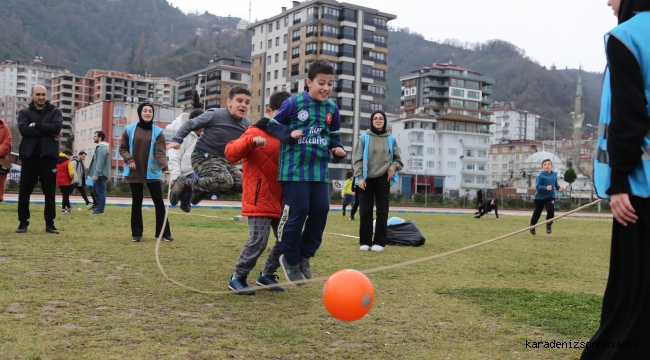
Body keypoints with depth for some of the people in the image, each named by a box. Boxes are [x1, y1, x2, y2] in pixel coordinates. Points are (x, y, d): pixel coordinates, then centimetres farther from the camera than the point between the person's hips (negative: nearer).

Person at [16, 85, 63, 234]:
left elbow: (56, 127, -11)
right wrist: (48, 132, -13)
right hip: (29, 156, 1)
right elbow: (23, 130, -10)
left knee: (49, 192, 3)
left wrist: (36, 125, -9)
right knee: (24, 191, 4)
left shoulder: (55, 111, 9)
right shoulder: (24, 113, 9)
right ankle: (23, 222, 15)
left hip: (48, 156, -1)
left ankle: (50, 223, 11)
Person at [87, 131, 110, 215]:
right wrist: (95, 174, 22)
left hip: (100, 174, -10)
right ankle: (97, 207, 23)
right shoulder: (100, 147, 20)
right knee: (94, 191, 16)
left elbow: (100, 162, -21)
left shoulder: (102, 148, -14)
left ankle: (100, 210, -4)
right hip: (99, 174, 10)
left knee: (100, 192, -7)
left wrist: (96, 174, -24)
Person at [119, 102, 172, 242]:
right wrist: (129, 159, -12)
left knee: (159, 201, 0)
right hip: (134, 172, 1)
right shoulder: (129, 130, 2)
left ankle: (164, 233, 7)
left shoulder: (158, 132, -1)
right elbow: (123, 148, 8)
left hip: (152, 172, -1)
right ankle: (136, 233, 16)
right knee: (136, 202, 7)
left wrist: (165, 166, -27)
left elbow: (160, 152, -10)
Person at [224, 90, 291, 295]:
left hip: (279, 200, 7)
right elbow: (230, 153, -18)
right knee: (258, 241, -12)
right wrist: (251, 141, -34)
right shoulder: (256, 132, -7)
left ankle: (267, 276, 25)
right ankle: (237, 278, 7)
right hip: (259, 200, -7)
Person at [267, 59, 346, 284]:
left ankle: (305, 255, 24)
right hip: (294, 169, -5)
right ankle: (290, 259, 16)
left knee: (321, 211, 3)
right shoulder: (293, 103, -5)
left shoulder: (332, 108, 9)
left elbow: (334, 136, 18)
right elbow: (273, 124, 3)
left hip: (320, 171, 5)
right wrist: (289, 134, -14)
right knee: (297, 213, -4)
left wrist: (338, 149, -1)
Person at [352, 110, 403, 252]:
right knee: (366, 211, 1)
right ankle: (365, 241, 8)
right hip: (367, 179, -1)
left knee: (382, 211, 1)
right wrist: (359, 177, -10)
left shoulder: (390, 139, 6)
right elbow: (357, 159, -1)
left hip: (383, 179, 1)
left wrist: (393, 167, -8)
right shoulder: (364, 138, 1)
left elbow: (398, 159, 13)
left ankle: (380, 242, 6)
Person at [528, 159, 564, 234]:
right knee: (537, 212, 12)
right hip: (540, 197, -2)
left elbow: (556, 184, 14)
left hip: (550, 197, 2)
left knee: (551, 210, -19)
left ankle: (549, 225, 6)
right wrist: (546, 188, -34)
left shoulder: (554, 174, -1)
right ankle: (532, 225, 40)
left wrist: (559, 188, -5)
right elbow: (537, 186, -21)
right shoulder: (541, 176, -17)